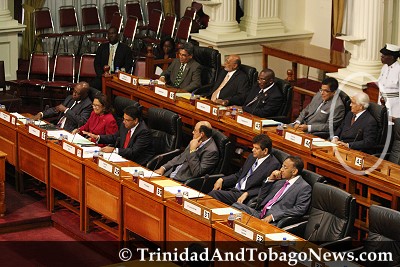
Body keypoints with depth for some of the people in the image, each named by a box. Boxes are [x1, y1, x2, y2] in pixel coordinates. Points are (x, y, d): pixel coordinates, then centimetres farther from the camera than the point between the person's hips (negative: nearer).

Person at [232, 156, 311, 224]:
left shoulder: (304, 187, -1)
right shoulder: (281, 181, 21)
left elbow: (300, 209, -14)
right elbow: (261, 198, 24)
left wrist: (273, 216, -20)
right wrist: (270, 180, 8)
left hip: (274, 221, -7)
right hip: (259, 213, 7)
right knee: (236, 205, -16)